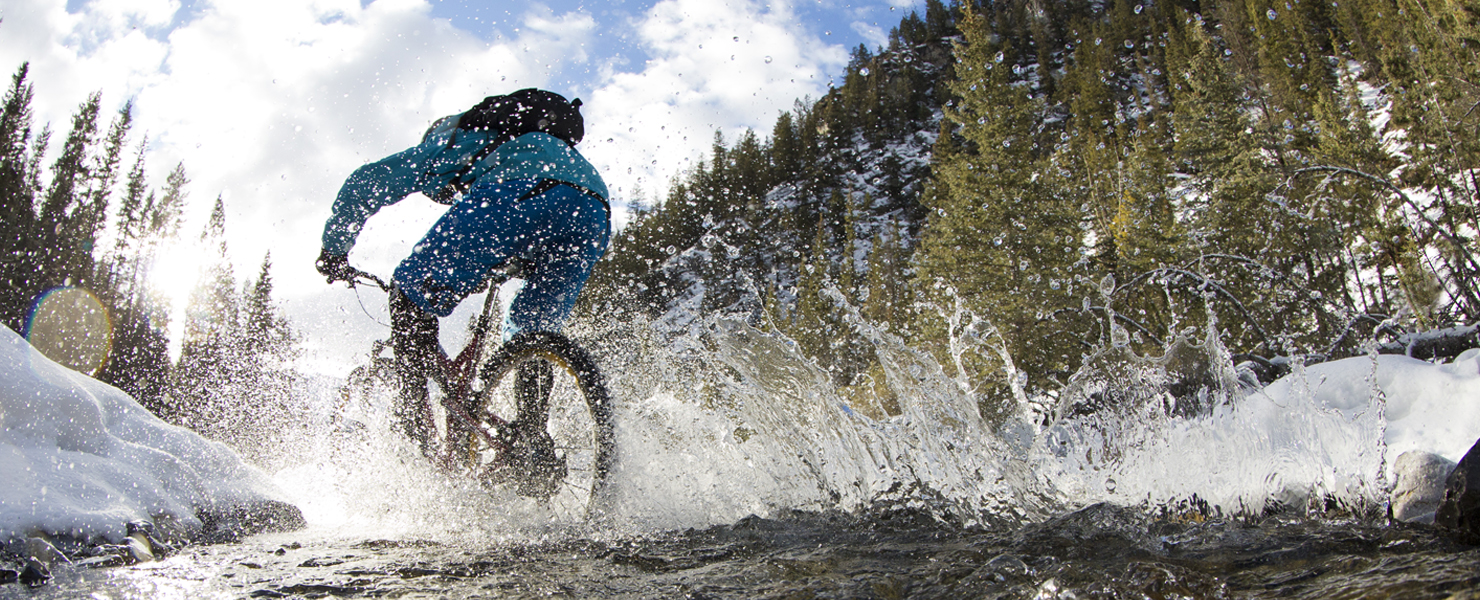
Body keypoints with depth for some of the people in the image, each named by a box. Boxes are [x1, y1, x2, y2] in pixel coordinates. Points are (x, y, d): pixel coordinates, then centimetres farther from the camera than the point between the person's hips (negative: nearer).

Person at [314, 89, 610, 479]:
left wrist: (334, 250, 40)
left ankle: (412, 413, -4)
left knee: (412, 291, 7)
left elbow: (363, 184, 28)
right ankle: (532, 434, 6)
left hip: (519, 192, -6)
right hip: (593, 211, 6)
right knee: (530, 334, 22)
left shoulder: (441, 147, 33)